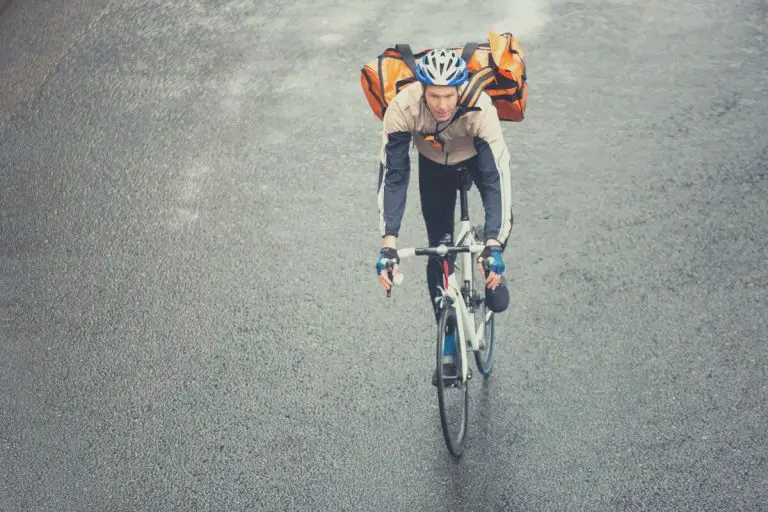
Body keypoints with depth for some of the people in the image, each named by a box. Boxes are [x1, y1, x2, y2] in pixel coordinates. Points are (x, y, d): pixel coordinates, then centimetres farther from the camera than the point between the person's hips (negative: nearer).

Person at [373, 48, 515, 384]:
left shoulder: (480, 108, -41)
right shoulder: (403, 108, -38)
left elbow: (496, 178, -43)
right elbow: (392, 176, -36)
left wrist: (494, 245, -52)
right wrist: (388, 243, -46)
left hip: (476, 154, -1)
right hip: (433, 162, 1)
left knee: (501, 218, -26)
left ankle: (494, 271, 8)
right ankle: (449, 341, 11)